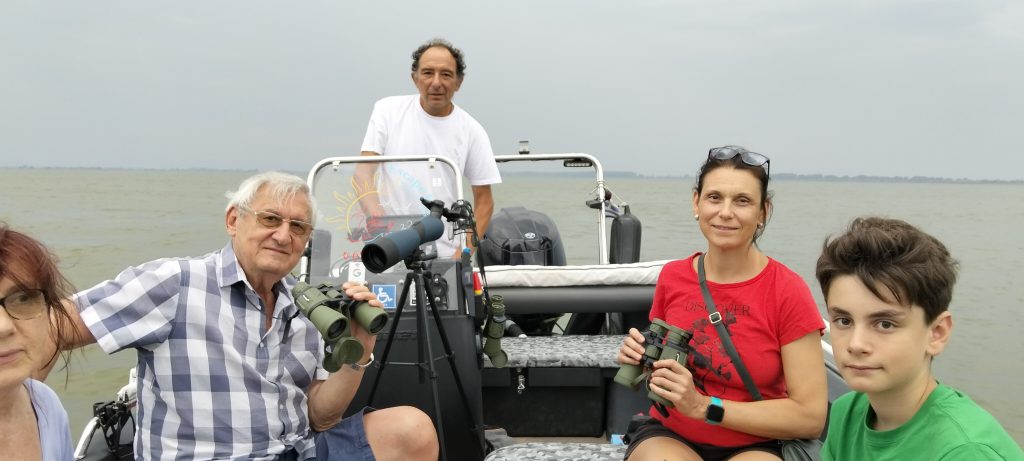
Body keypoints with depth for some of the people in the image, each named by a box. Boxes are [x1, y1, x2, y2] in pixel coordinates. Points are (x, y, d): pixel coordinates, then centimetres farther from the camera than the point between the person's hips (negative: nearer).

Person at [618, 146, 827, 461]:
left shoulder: (788, 291, -11)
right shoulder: (672, 277, -1)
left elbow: (811, 416, -12)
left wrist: (704, 406, -19)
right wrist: (640, 360, -10)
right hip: (668, 435, 1)